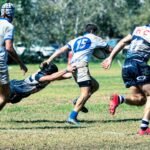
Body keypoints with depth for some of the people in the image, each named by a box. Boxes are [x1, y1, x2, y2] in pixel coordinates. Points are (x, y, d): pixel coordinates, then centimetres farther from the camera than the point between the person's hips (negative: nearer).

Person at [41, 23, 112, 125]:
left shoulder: (76, 40, 28)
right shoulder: (94, 38, 15)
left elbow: (61, 50, 17)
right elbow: (109, 49, 19)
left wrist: (49, 60, 13)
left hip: (73, 66, 7)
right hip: (81, 65, -7)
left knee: (95, 85, 19)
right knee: (85, 93, -13)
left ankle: (78, 102, 2)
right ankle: (72, 117, -25)